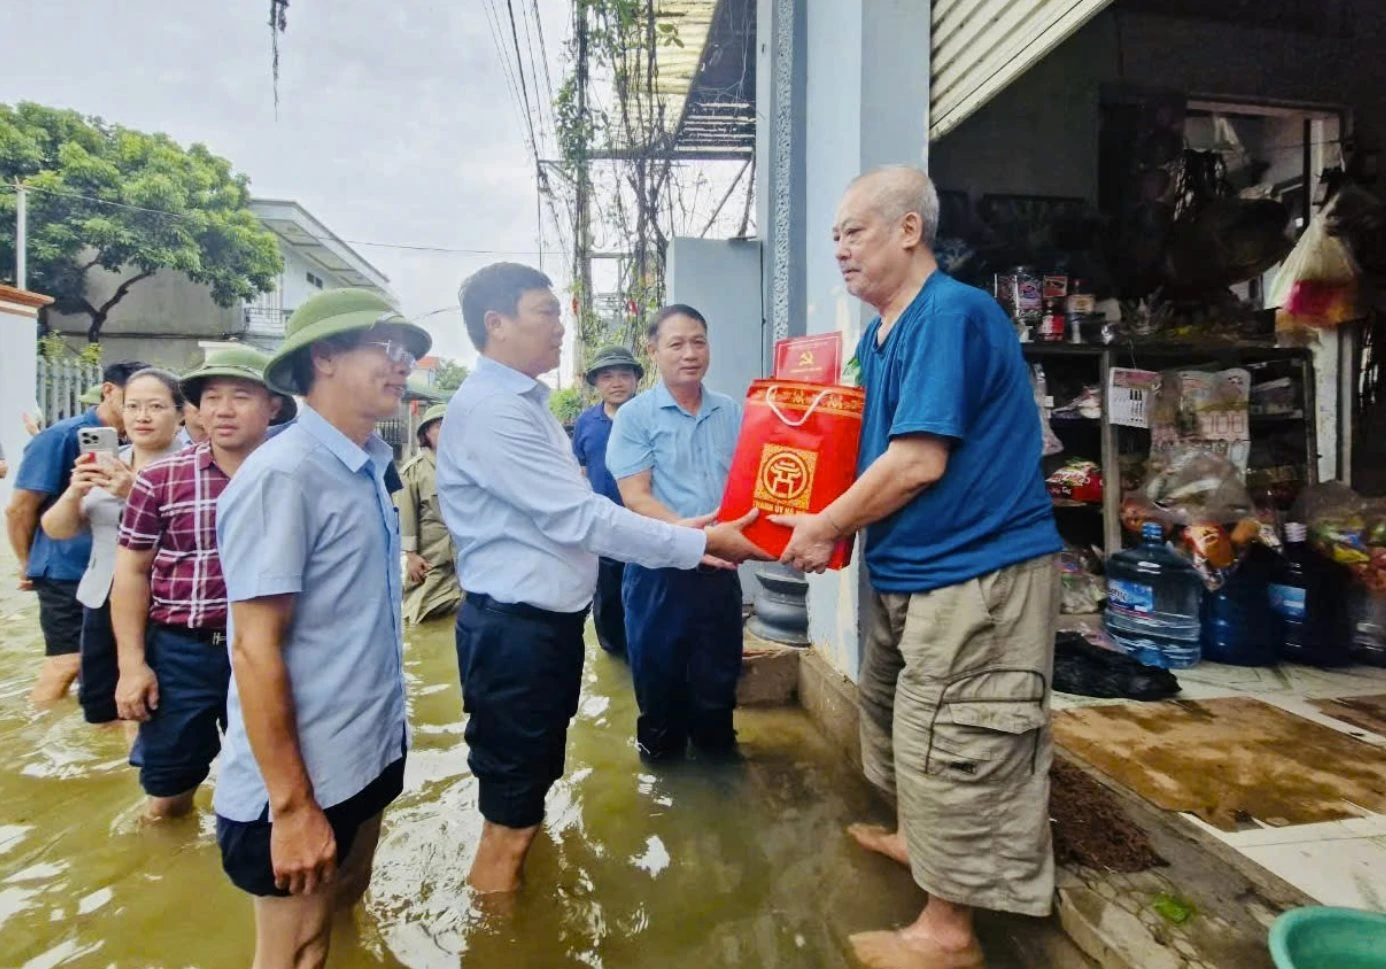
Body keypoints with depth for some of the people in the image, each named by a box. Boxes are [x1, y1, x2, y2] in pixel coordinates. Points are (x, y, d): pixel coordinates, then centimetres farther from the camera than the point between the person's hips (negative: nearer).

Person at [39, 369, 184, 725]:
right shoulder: (106, 463, 8)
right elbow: (57, 531, 6)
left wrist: (136, 494, -31)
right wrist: (74, 492, -13)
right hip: (102, 602, 6)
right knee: (102, 708, 14)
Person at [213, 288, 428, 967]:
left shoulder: (367, 469, 5)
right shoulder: (282, 476, -21)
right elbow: (255, 649, -22)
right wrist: (292, 807, -20)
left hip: (370, 754, 8)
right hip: (305, 783, -7)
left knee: (346, 908, 25)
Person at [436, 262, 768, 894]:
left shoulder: (528, 405, 13)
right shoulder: (489, 409, -19)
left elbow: (573, 513, 12)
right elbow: (577, 518, -24)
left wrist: (676, 533, 3)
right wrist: (700, 543, -18)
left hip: (551, 622, 10)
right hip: (514, 629, -10)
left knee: (533, 786, 25)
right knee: (510, 816, 6)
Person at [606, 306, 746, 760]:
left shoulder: (732, 413, 5)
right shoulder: (634, 416, -6)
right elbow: (636, 498, -12)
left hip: (720, 568, 3)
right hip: (659, 571, -3)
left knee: (719, 676, 16)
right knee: (660, 676, 13)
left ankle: (717, 753, 38)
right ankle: (661, 751, 36)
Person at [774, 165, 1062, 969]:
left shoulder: (951, 314, -20)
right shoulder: (879, 334, 11)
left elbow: (920, 460, -25)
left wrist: (829, 526, -14)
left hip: (975, 569, -10)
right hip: (910, 566, 10)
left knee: (953, 744, 3)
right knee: (909, 721, 25)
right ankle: (921, 837, 48)